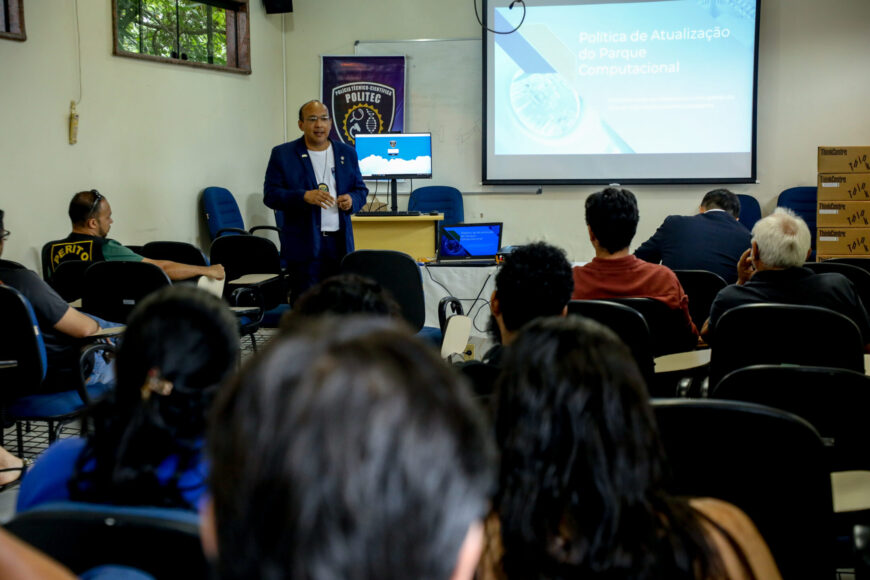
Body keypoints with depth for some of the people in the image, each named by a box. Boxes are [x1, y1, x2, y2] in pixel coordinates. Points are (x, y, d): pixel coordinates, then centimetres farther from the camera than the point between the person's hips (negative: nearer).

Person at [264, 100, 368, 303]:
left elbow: (361, 190, 17)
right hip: (304, 244, -3)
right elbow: (270, 195, -4)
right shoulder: (283, 154, 2)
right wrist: (304, 196, -20)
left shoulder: (347, 153, 12)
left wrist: (352, 200, -7)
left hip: (339, 242, 3)